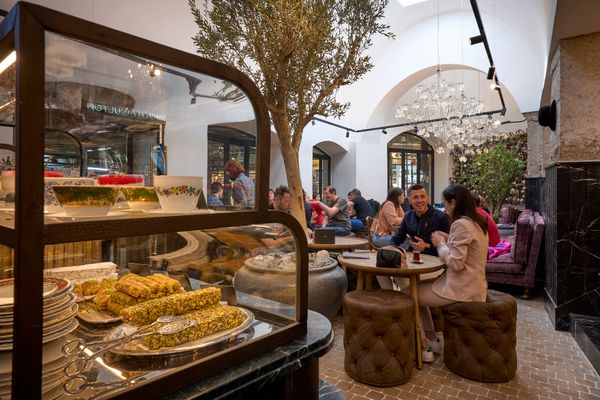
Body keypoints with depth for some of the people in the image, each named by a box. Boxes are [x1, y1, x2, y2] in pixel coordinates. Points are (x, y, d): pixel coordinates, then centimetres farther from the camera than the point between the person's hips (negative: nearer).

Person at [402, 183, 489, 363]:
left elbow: (456, 263, -24)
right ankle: (432, 340, 27)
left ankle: (424, 348, 11)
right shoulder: (477, 222, 10)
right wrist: (448, 240, 8)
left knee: (406, 294, 0)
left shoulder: (461, 224, -21)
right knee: (417, 288, 21)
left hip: (460, 289, -10)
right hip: (472, 285, 10)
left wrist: (440, 244, -11)